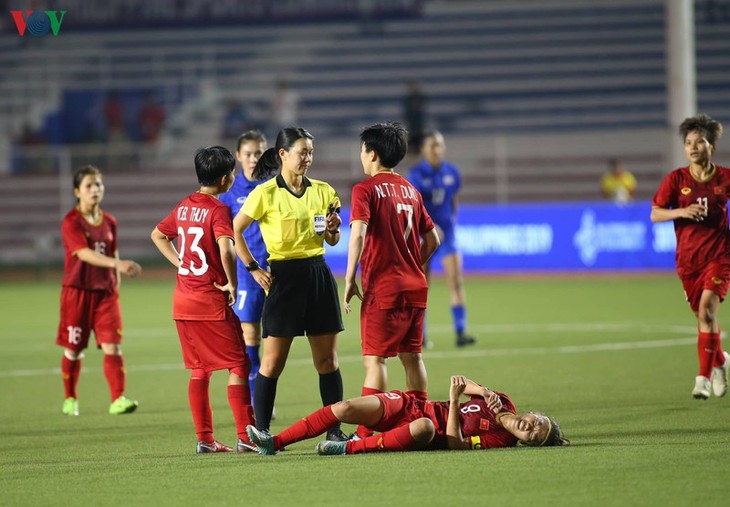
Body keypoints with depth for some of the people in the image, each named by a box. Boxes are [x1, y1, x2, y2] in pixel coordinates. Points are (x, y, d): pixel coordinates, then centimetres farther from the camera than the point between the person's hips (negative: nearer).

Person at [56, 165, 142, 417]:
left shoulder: (109, 222, 7)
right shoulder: (71, 222, -10)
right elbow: (84, 254, -24)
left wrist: (116, 288, 11)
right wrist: (117, 264, -37)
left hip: (105, 291, 4)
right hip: (77, 291, -4)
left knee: (112, 346, -8)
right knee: (73, 349, 6)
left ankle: (118, 399, -11)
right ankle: (70, 399, 21)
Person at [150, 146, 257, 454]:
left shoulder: (184, 206, 10)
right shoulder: (218, 209, -13)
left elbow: (158, 235, 23)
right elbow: (225, 247, -28)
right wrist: (232, 283, -16)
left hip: (183, 300, 7)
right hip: (212, 300, -7)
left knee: (200, 369, 13)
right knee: (238, 365, -1)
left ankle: (204, 438, 12)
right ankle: (246, 437, -7)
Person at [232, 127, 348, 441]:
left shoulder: (322, 191, 8)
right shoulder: (266, 194, -6)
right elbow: (234, 230, -2)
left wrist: (333, 228, -4)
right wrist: (253, 269, -5)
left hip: (318, 274, 4)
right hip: (284, 276, -4)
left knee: (328, 359, 5)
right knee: (273, 360, -2)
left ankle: (334, 430, 10)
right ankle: (261, 431, 3)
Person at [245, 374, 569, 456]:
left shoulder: (499, 439, -13)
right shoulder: (504, 405, 4)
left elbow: (454, 441, -22)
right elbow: (462, 383, 12)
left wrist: (455, 400, -31)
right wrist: (483, 391, -9)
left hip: (422, 432, -7)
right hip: (407, 406, 7)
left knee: (424, 427, -43)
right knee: (344, 408, -11)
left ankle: (349, 448, -31)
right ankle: (275, 443, -4)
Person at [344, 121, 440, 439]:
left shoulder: (366, 189, -7)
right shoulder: (410, 190, 14)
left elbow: (358, 234, -20)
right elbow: (432, 239, 17)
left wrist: (349, 280, -15)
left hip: (382, 288, -6)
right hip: (415, 285, 6)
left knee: (375, 359, -6)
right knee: (412, 356, 13)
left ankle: (366, 432, -10)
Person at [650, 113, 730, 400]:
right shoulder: (676, 179, -2)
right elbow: (655, 215, -4)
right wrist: (682, 212, -20)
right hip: (688, 258, 2)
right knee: (702, 316, 9)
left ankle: (704, 377, -18)